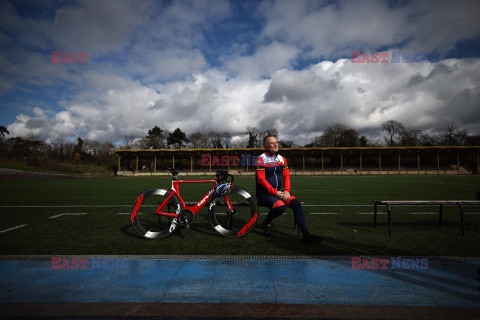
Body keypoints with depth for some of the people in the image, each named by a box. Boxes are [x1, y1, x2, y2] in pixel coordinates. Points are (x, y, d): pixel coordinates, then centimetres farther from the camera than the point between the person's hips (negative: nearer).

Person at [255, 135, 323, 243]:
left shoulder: (282, 159, 12)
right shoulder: (261, 159, -8)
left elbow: (286, 176, 9)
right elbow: (261, 180, -14)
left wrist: (286, 191, -9)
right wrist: (275, 192, -19)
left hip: (278, 192, 6)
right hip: (264, 193, -6)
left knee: (296, 203, -16)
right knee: (280, 206, -31)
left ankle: (306, 234, -13)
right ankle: (266, 223, 0)